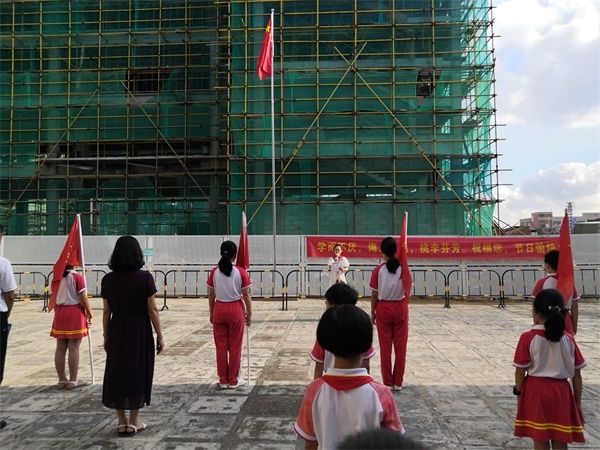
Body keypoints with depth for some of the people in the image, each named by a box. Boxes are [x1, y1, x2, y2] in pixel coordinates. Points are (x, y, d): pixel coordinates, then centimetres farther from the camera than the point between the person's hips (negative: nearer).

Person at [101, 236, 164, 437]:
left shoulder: (108, 279, -2)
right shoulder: (144, 277, -11)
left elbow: (107, 311, 2)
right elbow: (152, 310, -10)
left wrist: (106, 336, 13)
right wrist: (160, 336, -2)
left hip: (117, 331, 3)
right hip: (139, 330, -3)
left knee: (117, 373, 13)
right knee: (137, 373, 9)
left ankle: (121, 423, 21)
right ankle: (133, 423, 18)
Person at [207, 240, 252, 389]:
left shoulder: (214, 272, -2)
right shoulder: (241, 272, -9)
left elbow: (211, 295, 2)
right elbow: (246, 295, -7)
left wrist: (211, 313, 12)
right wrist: (249, 313, 2)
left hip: (219, 310, 2)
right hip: (235, 310, -2)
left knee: (221, 346, 10)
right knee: (235, 346, 7)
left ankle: (223, 380, 17)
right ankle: (233, 380, 15)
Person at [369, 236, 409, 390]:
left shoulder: (379, 270, -9)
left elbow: (374, 294, -6)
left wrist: (372, 312, 5)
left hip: (383, 309, -1)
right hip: (400, 308, 1)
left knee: (385, 346, 7)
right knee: (400, 346, 9)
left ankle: (388, 382, 13)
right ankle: (398, 382, 15)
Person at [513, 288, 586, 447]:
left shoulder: (528, 338, -12)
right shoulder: (569, 340, -3)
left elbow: (520, 371, -10)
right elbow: (577, 375, 1)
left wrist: (519, 394, 5)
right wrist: (578, 403, 11)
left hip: (535, 392, -3)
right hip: (561, 393, 3)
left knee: (540, 442, 9)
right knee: (560, 443, 13)